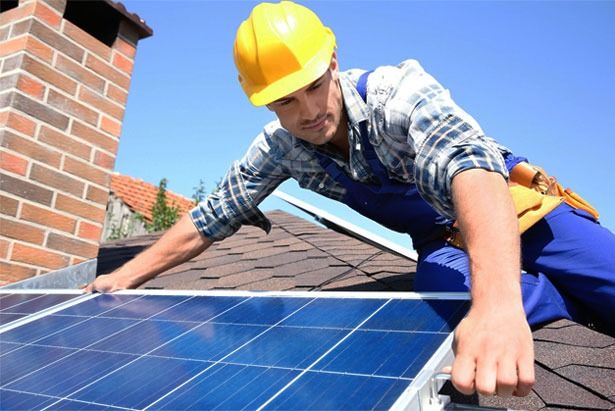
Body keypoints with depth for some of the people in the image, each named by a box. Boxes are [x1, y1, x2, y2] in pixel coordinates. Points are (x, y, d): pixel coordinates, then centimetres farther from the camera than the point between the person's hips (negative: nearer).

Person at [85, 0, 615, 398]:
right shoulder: (281, 147, -13)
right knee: (443, 285, -31)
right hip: (442, 242, 3)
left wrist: (497, 301, -65)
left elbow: (471, 167, -48)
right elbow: (210, 218, -4)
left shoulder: (398, 90, -30)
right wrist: (123, 278, -6)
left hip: (513, 204, -3)